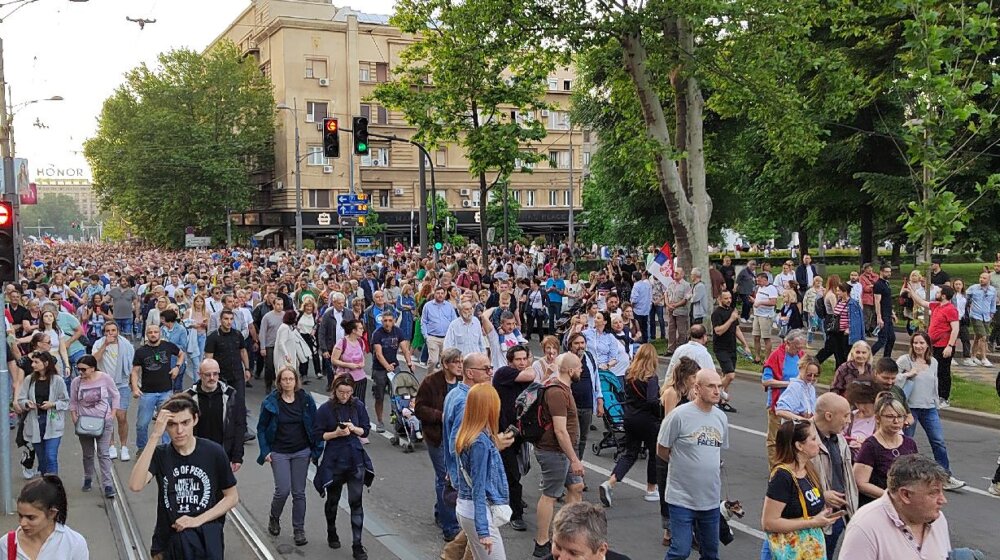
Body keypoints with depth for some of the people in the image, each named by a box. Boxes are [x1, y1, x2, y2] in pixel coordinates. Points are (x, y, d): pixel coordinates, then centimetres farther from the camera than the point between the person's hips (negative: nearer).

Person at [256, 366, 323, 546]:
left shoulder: (306, 400, -3)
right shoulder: (271, 402, -6)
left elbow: (315, 425, 4)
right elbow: (261, 428, 1)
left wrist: (316, 450, 0)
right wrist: (265, 451, -6)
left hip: (302, 452, 2)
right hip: (279, 453, -1)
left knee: (299, 492, 5)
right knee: (283, 490, -7)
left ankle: (299, 530, 16)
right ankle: (274, 518, 23)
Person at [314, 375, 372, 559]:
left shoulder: (358, 406, -3)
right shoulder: (325, 409, -9)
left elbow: (366, 430, 4)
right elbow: (317, 435, -6)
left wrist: (354, 429, -16)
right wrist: (336, 433, -20)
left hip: (355, 459, 1)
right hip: (334, 460, -1)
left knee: (356, 501, -3)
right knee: (333, 499, 17)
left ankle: (357, 545, 3)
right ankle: (331, 533, 42)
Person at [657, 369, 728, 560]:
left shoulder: (721, 417, 5)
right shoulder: (679, 415, -15)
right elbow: (662, 451, -6)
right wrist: (683, 466, 4)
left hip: (711, 499, 6)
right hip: (682, 498, -6)